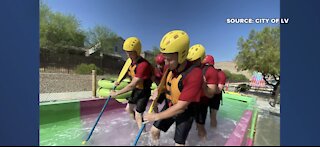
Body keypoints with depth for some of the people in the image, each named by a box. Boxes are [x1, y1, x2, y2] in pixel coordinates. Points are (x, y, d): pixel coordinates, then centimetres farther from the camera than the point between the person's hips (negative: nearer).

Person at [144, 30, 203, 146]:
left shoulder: (194, 74, -35)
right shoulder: (170, 67, -15)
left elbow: (180, 107, -30)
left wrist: (156, 116, -20)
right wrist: (158, 90, -7)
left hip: (184, 113, -5)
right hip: (169, 106, 5)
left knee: (179, 143, 9)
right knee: (154, 131, 15)